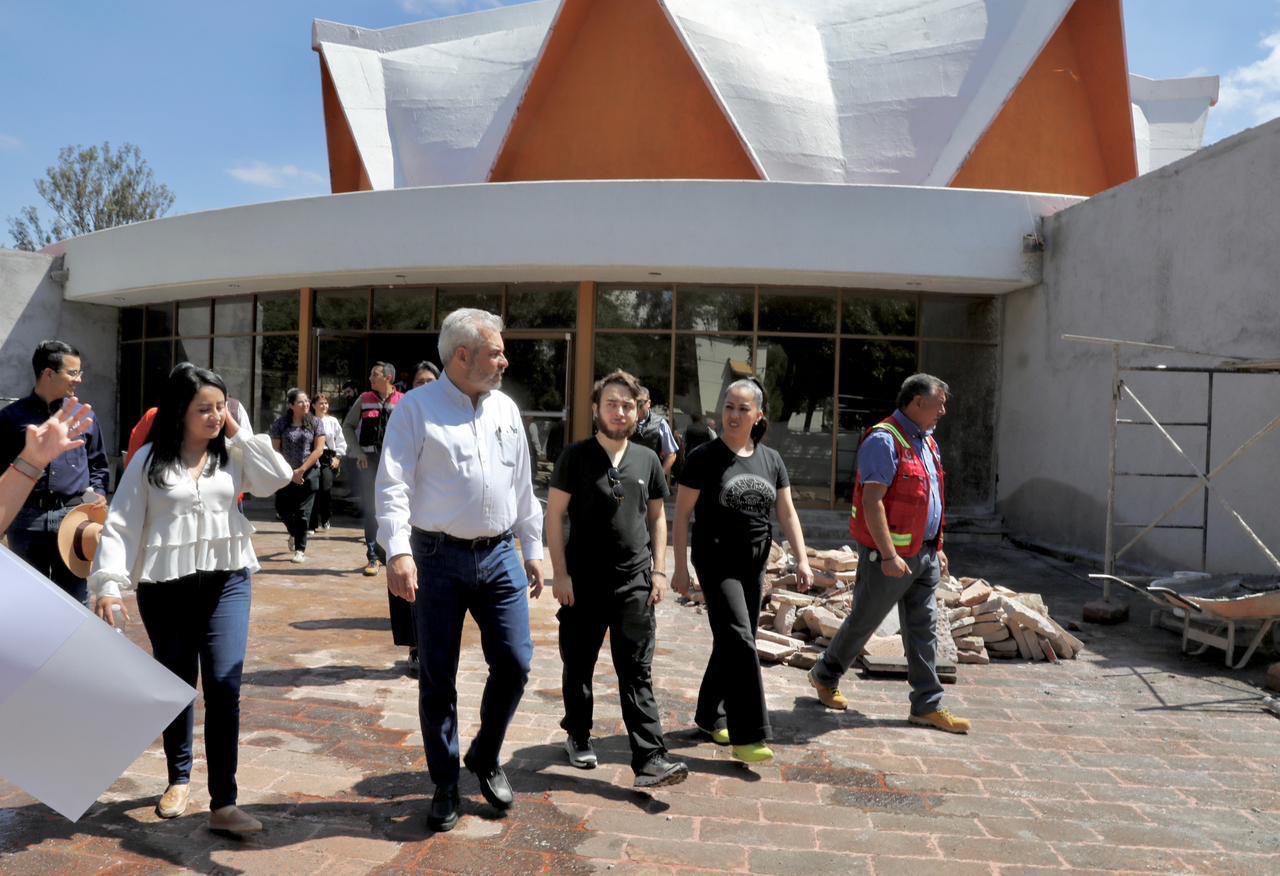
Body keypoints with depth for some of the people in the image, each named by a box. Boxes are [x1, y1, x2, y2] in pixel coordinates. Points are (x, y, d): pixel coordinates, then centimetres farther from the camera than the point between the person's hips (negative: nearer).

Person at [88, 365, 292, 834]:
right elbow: (121, 525, -4)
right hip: (165, 586, 0)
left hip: (226, 580, 1)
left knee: (224, 684, -8)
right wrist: (109, 583, -14)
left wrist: (238, 432, -7)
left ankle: (223, 802, -3)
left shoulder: (233, 454, 4)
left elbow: (278, 478, -10)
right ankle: (179, 777, 34)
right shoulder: (150, 460, -2)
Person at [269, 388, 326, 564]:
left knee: (303, 513, -1)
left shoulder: (315, 423, 0)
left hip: (308, 474, -1)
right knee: (282, 509, 3)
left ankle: (300, 550, 8)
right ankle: (294, 533, 34)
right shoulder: (280, 424, 0)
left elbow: (319, 450, -4)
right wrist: (290, 473, -7)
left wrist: (301, 470, -9)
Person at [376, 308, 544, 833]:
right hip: (439, 559, -4)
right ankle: (445, 785, 24)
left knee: (515, 662, 3)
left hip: (499, 557, 4)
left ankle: (485, 759, 29)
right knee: (438, 677, 6)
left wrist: (533, 550, 17)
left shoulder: (506, 409, 10)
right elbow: (393, 485, -13)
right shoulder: (417, 407, -6)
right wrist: (398, 552, -25)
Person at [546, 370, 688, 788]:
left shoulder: (647, 460, 7)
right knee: (579, 666, 13)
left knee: (638, 674, 0)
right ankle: (578, 737, 33)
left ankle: (650, 761, 0)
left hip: (635, 584, 2)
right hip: (583, 582, -2)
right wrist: (560, 573, -9)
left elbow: (657, 517, 13)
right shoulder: (576, 456, -3)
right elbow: (554, 515, -4)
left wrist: (659, 570, 4)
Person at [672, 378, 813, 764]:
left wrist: (802, 559, 0)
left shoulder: (770, 459, 6)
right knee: (739, 640, -13)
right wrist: (680, 567, -10)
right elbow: (682, 513, -7)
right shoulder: (705, 457, -8)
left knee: (731, 642, 13)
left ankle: (710, 716, 30)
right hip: (717, 562, -5)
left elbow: (787, 513, 9)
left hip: (755, 563, 6)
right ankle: (747, 736, -10)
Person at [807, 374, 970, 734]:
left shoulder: (927, 441, 14)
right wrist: (889, 555, -25)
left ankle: (927, 706, 15)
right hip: (890, 556, -8)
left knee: (924, 630, 8)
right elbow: (872, 501, -22)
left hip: (924, 554, 8)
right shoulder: (884, 440, -16)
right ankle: (825, 676, 27)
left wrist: (937, 548, 20)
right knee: (863, 622, 6)